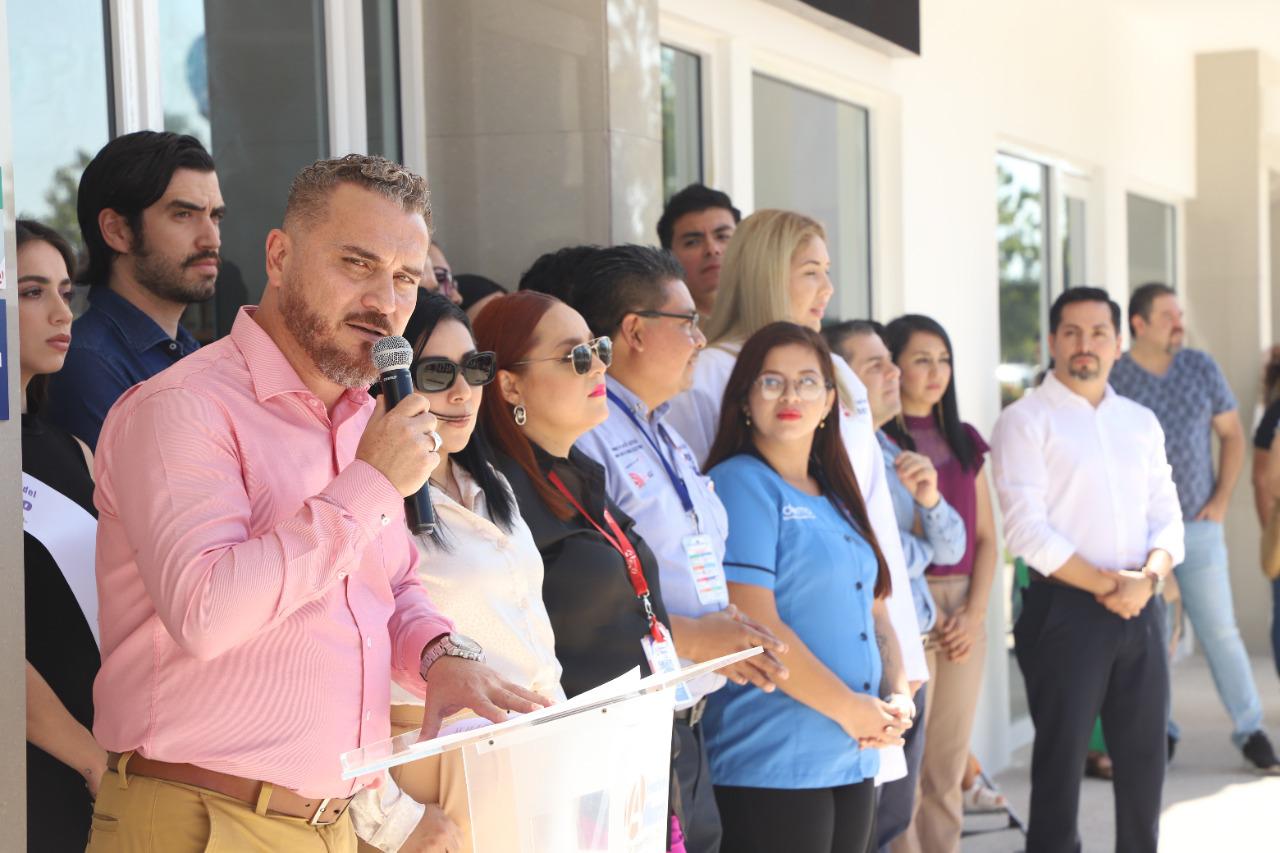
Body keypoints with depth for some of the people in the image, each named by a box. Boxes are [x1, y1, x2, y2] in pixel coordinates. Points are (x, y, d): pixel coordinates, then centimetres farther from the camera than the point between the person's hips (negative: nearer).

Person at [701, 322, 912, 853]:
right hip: (773, 768, -8)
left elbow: (874, 613, 20)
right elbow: (755, 623, -16)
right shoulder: (741, 485, -8)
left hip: (855, 762, 8)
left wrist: (898, 699, 2)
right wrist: (848, 708, -12)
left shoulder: (837, 497, 17)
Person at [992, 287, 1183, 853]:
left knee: (1144, 754, 8)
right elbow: (1026, 529, -11)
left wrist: (1148, 577, -9)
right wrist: (1107, 584, -14)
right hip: (1065, 609, -5)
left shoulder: (1141, 422, 15)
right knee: (1062, 755, -1)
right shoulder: (1026, 420, -3)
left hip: (1140, 609, 5)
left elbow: (1166, 515, 12)